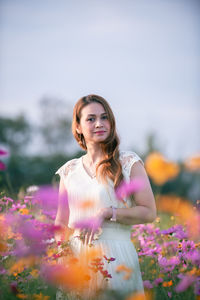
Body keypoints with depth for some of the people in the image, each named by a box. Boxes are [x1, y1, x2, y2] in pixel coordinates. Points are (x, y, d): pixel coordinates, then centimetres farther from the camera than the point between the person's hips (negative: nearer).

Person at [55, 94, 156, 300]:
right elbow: (61, 222, 14)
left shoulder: (128, 162, -1)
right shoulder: (69, 170, 10)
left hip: (115, 255, -3)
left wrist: (106, 213, -15)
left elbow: (149, 212, -5)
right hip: (74, 255, 3)